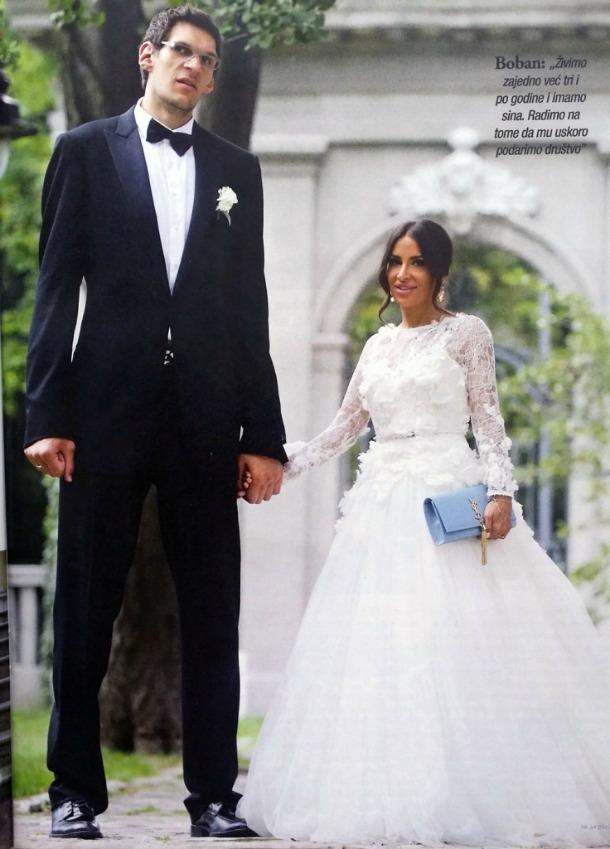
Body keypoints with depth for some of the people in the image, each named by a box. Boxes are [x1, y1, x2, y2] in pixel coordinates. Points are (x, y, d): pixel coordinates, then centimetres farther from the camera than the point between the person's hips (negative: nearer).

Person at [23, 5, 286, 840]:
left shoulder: (236, 168, 13)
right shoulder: (87, 151, 6)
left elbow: (250, 306, 10)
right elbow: (56, 288, 1)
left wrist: (264, 435, 6)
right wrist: (47, 415, -8)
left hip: (206, 417, 2)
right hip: (107, 409, -2)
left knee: (213, 615, 3)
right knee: (86, 613, 3)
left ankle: (213, 795, 9)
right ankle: (76, 792, 11)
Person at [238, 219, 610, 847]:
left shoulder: (466, 333, 4)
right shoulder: (379, 346, 18)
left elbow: (489, 422, -1)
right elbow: (343, 429, 21)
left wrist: (500, 492, -14)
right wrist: (281, 466, 11)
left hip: (449, 499, -5)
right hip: (384, 505, 5)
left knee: (456, 643, -11)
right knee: (377, 649, -1)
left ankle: (472, 793, -8)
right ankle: (388, 794, 1)